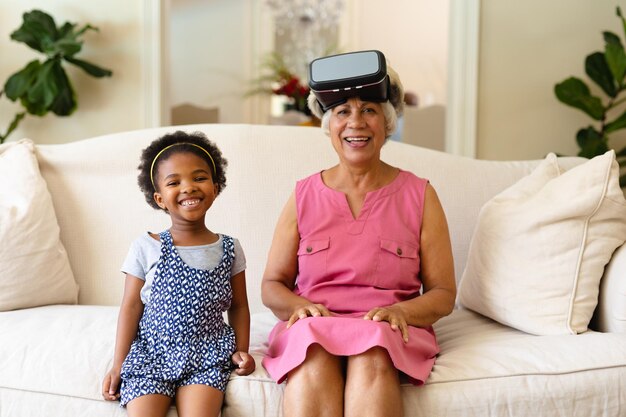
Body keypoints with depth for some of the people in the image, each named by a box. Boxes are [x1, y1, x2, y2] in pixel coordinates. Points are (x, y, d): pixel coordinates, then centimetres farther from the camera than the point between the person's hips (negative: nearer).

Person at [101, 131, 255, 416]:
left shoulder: (229, 249, 5)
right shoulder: (146, 248, 1)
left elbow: (238, 306, 13)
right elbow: (131, 307, 3)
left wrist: (241, 350, 0)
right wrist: (118, 365, 2)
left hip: (206, 358, 0)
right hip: (151, 354, 0)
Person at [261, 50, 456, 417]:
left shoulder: (419, 195, 8)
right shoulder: (304, 196, 11)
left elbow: (443, 293, 7)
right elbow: (272, 284, 12)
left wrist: (401, 310, -15)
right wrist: (300, 306, -11)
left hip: (390, 332, 0)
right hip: (311, 328, 1)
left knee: (372, 359, -35)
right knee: (315, 358, -34)